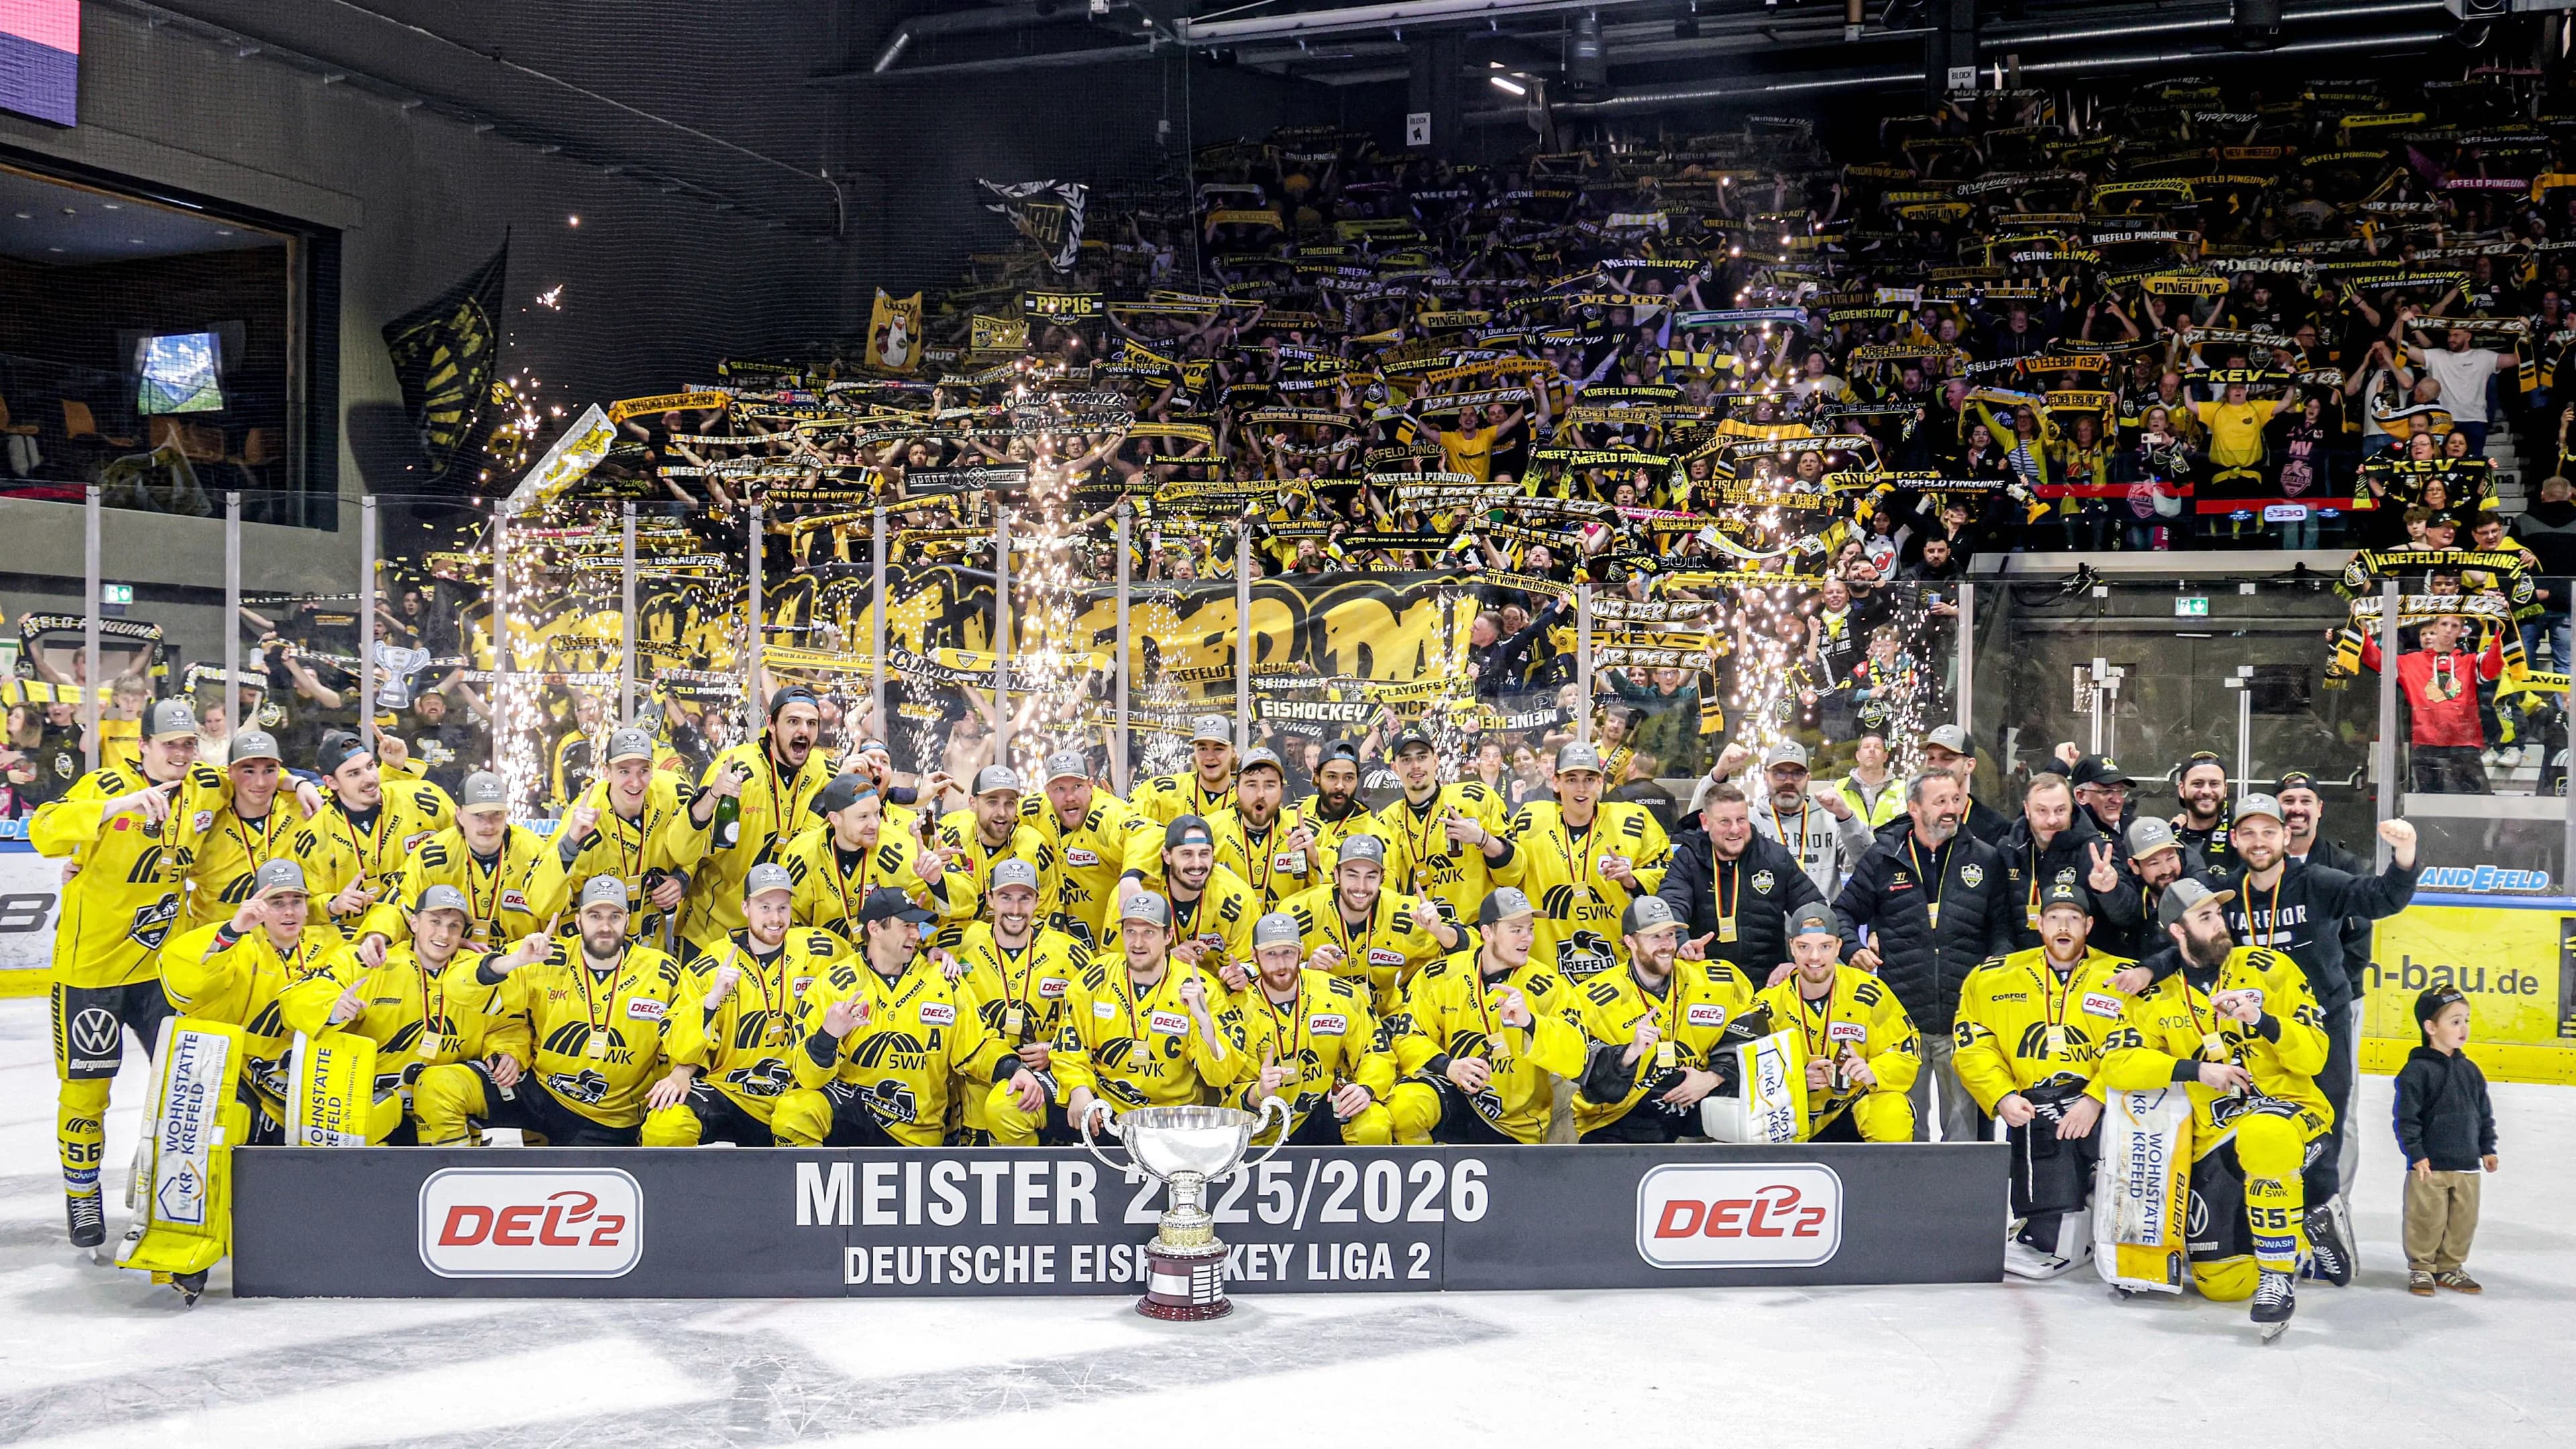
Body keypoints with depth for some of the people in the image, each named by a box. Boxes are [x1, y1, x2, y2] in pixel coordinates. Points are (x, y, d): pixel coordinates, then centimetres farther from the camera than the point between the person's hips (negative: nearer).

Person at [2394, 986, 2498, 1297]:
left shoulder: (2470, 1070, 9)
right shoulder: (2417, 1070, -11)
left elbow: (2485, 1114, 18)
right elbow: (2407, 1117, -12)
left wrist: (2487, 1149, 15)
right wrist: (2416, 1153, -14)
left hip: (2467, 1164, 6)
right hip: (2430, 1165, -6)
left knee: (2464, 1220, 11)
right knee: (2427, 1219, -1)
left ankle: (2450, 1267, 25)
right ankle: (2421, 1268, 14)